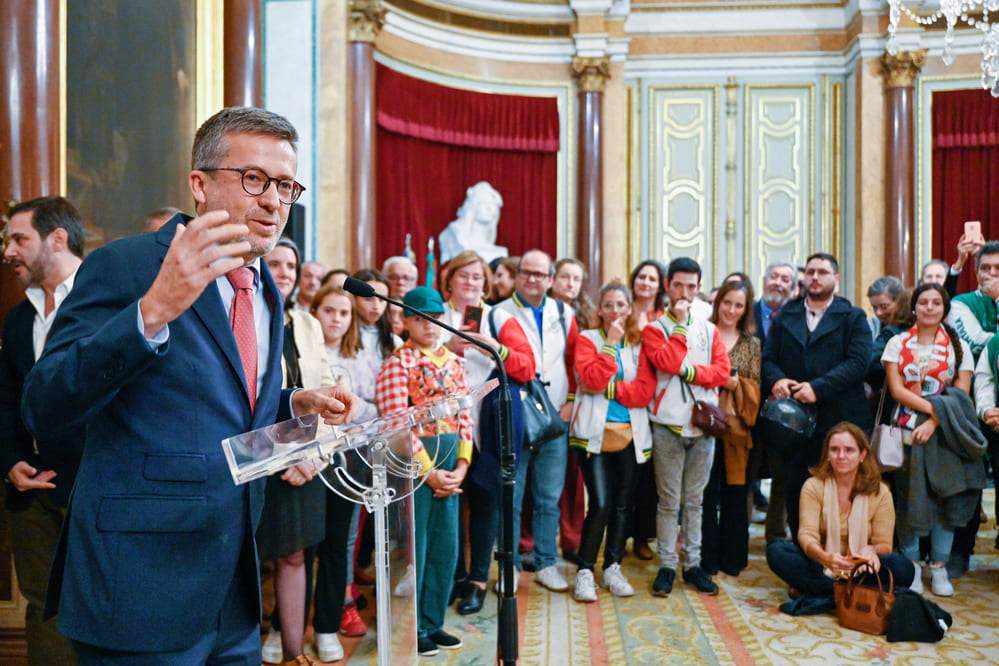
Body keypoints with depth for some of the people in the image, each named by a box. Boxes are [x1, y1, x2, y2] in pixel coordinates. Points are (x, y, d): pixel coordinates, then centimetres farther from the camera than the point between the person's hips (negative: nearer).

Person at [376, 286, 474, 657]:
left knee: (446, 548, 12)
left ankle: (433, 623, 28)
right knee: (413, 547, 3)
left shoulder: (452, 362, 11)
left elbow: (464, 416, 9)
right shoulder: (397, 364, -7)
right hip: (413, 463, -6)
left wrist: (460, 466, -2)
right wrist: (428, 471, -14)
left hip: (448, 467, 6)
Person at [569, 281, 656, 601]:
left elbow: (645, 391, -3)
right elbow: (593, 378, -15)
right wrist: (611, 343, -10)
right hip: (595, 433, -3)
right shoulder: (587, 339, 4)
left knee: (623, 504, 7)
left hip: (630, 434, 3)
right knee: (600, 505, -9)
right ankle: (585, 571, 6)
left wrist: (608, 389, -10)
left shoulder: (639, 344, 10)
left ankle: (613, 568, 22)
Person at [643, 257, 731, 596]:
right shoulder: (654, 329, 1)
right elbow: (667, 362, -16)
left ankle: (693, 563, 20)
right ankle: (667, 565, 12)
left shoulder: (709, 330, 12)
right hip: (668, 424, -3)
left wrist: (690, 371, -12)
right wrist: (680, 324, -11)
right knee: (669, 500, 2)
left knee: (695, 499, 11)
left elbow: (722, 371, 1)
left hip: (702, 423, 3)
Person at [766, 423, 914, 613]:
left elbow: (884, 544, -3)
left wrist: (871, 550, -30)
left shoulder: (880, 493, -1)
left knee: (903, 567, -29)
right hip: (821, 567, 0)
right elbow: (807, 534, -14)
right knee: (775, 551, -26)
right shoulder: (813, 486, -3)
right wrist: (826, 558, -37)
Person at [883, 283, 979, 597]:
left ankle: (939, 568, 12)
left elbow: (962, 395, 0)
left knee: (945, 497, 0)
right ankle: (911, 567, 11)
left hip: (944, 433, 1)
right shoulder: (898, 343, 6)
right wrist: (934, 406, -14)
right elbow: (896, 389, -2)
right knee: (908, 498, -2)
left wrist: (935, 422, -14)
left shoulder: (958, 347, 7)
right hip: (907, 430, 0)